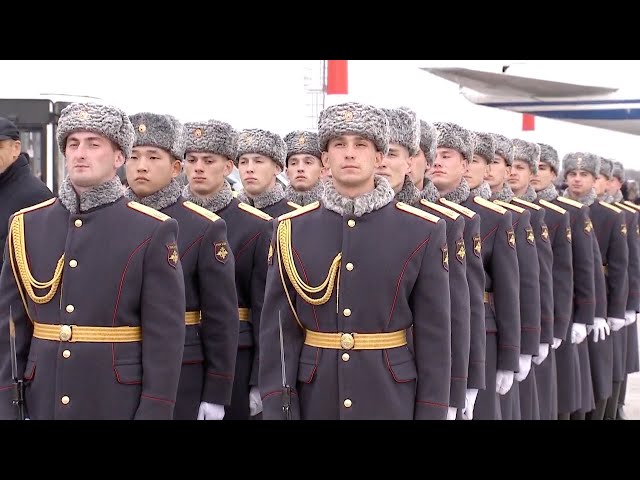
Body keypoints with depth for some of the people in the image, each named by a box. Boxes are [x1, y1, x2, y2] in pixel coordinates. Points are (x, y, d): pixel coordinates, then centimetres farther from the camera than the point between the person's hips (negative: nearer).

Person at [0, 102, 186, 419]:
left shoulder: (153, 232, -5)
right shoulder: (26, 225, 6)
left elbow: (165, 337, -7)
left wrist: (154, 411, -12)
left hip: (118, 403, -3)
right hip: (43, 402, 3)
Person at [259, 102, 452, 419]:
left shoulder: (423, 231, -2)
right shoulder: (292, 230, 1)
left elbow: (434, 334, -2)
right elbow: (278, 330, -1)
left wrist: (431, 412, -6)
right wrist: (277, 409, -7)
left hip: (391, 399, -1)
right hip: (314, 397, 1)